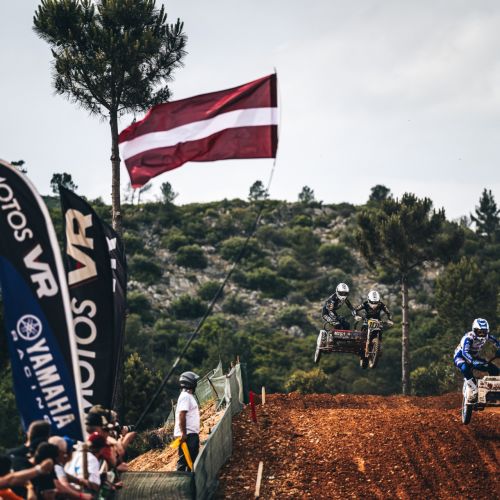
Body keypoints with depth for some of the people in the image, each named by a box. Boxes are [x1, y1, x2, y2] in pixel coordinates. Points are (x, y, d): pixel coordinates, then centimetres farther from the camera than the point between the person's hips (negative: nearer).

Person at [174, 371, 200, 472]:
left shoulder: (189, 396, 19)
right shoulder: (185, 396, -12)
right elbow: (182, 415, -20)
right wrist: (183, 433, -25)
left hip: (192, 434, 10)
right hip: (187, 435, -10)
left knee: (193, 459, 12)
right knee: (184, 459, -11)